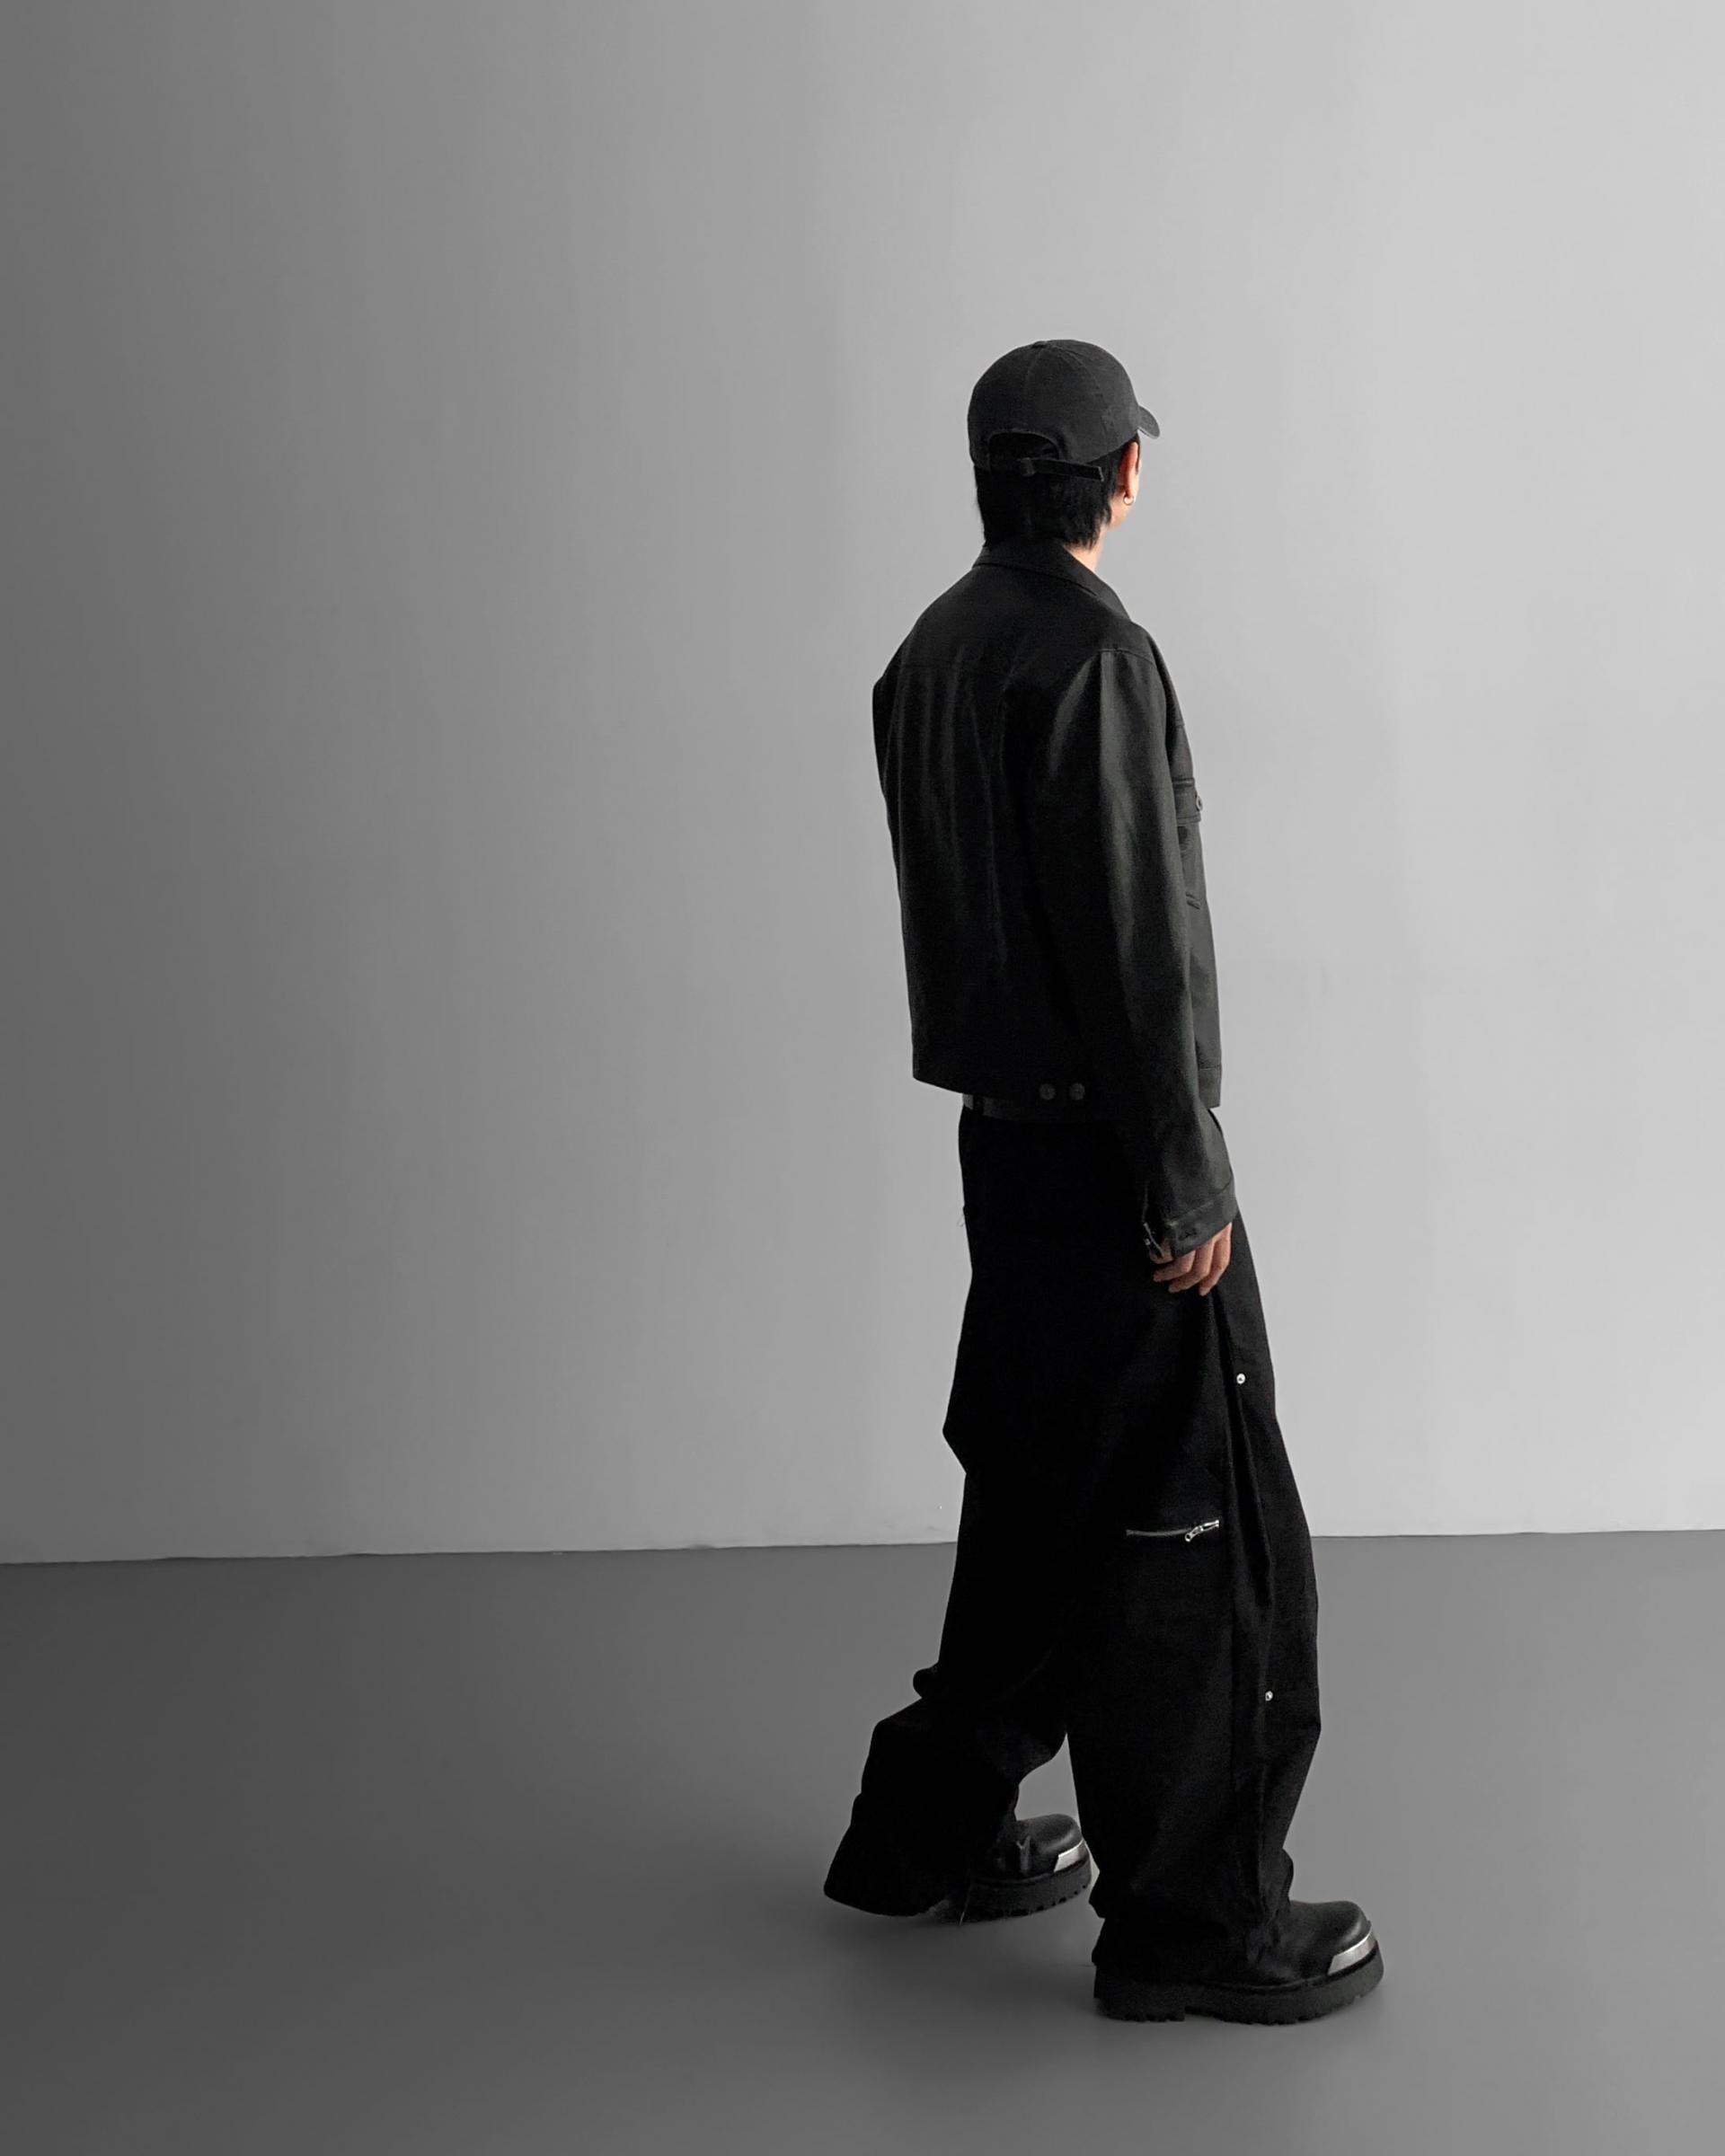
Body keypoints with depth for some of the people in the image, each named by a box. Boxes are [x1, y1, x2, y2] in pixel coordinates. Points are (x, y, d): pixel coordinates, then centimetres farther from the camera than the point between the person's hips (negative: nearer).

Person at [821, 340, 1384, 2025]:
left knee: (1041, 1494, 20)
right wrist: (1187, 1188, -16)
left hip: (1003, 1126, 9)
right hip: (1108, 1151, -9)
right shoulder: (1093, 656, -18)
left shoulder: (933, 650, 10)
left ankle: (928, 1830, 30)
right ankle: (1193, 1919, 9)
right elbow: (1132, 940, -21)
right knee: (1199, 1532, 0)